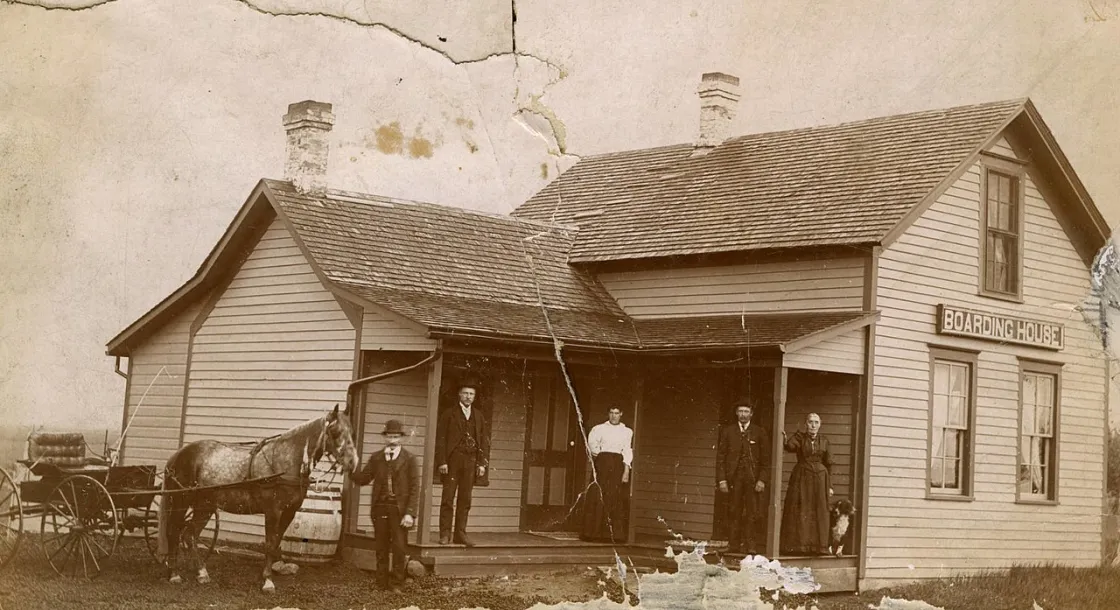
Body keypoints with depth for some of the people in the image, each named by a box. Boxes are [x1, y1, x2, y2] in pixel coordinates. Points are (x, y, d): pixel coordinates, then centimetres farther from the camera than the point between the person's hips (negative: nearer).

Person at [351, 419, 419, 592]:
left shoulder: (410, 459, 1)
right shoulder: (376, 458, 11)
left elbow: (414, 488, -3)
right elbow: (362, 479, 7)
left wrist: (410, 513, -11)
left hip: (399, 509, -3)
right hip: (379, 508, 3)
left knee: (399, 547, -4)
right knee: (381, 548, 6)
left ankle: (396, 584, 5)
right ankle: (382, 583, 13)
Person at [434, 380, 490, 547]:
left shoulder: (479, 416, 13)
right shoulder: (449, 414, 4)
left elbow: (484, 440, 11)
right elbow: (441, 438, -1)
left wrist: (483, 463, 2)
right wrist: (442, 461, -9)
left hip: (471, 461, 3)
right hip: (453, 460, -3)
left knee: (465, 499, 4)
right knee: (448, 498, -2)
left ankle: (460, 534, 9)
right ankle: (445, 534, 1)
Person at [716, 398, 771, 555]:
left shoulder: (760, 433, 8)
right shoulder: (727, 432, 10)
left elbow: (766, 459, 5)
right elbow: (720, 457, 7)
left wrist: (762, 480, -5)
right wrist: (721, 480, -2)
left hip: (753, 479, 0)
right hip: (733, 478, 0)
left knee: (752, 514, -4)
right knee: (735, 514, -2)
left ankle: (749, 546, 1)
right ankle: (733, 546, 2)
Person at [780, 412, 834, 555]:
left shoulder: (824, 441, 8)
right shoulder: (799, 437, 1)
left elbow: (829, 464, 10)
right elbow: (790, 446, -21)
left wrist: (829, 485, 7)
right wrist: (785, 440, -44)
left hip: (819, 479, 2)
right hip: (801, 478, -2)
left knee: (818, 514, 2)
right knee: (800, 512, -3)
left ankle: (817, 546, 7)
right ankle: (798, 545, 0)